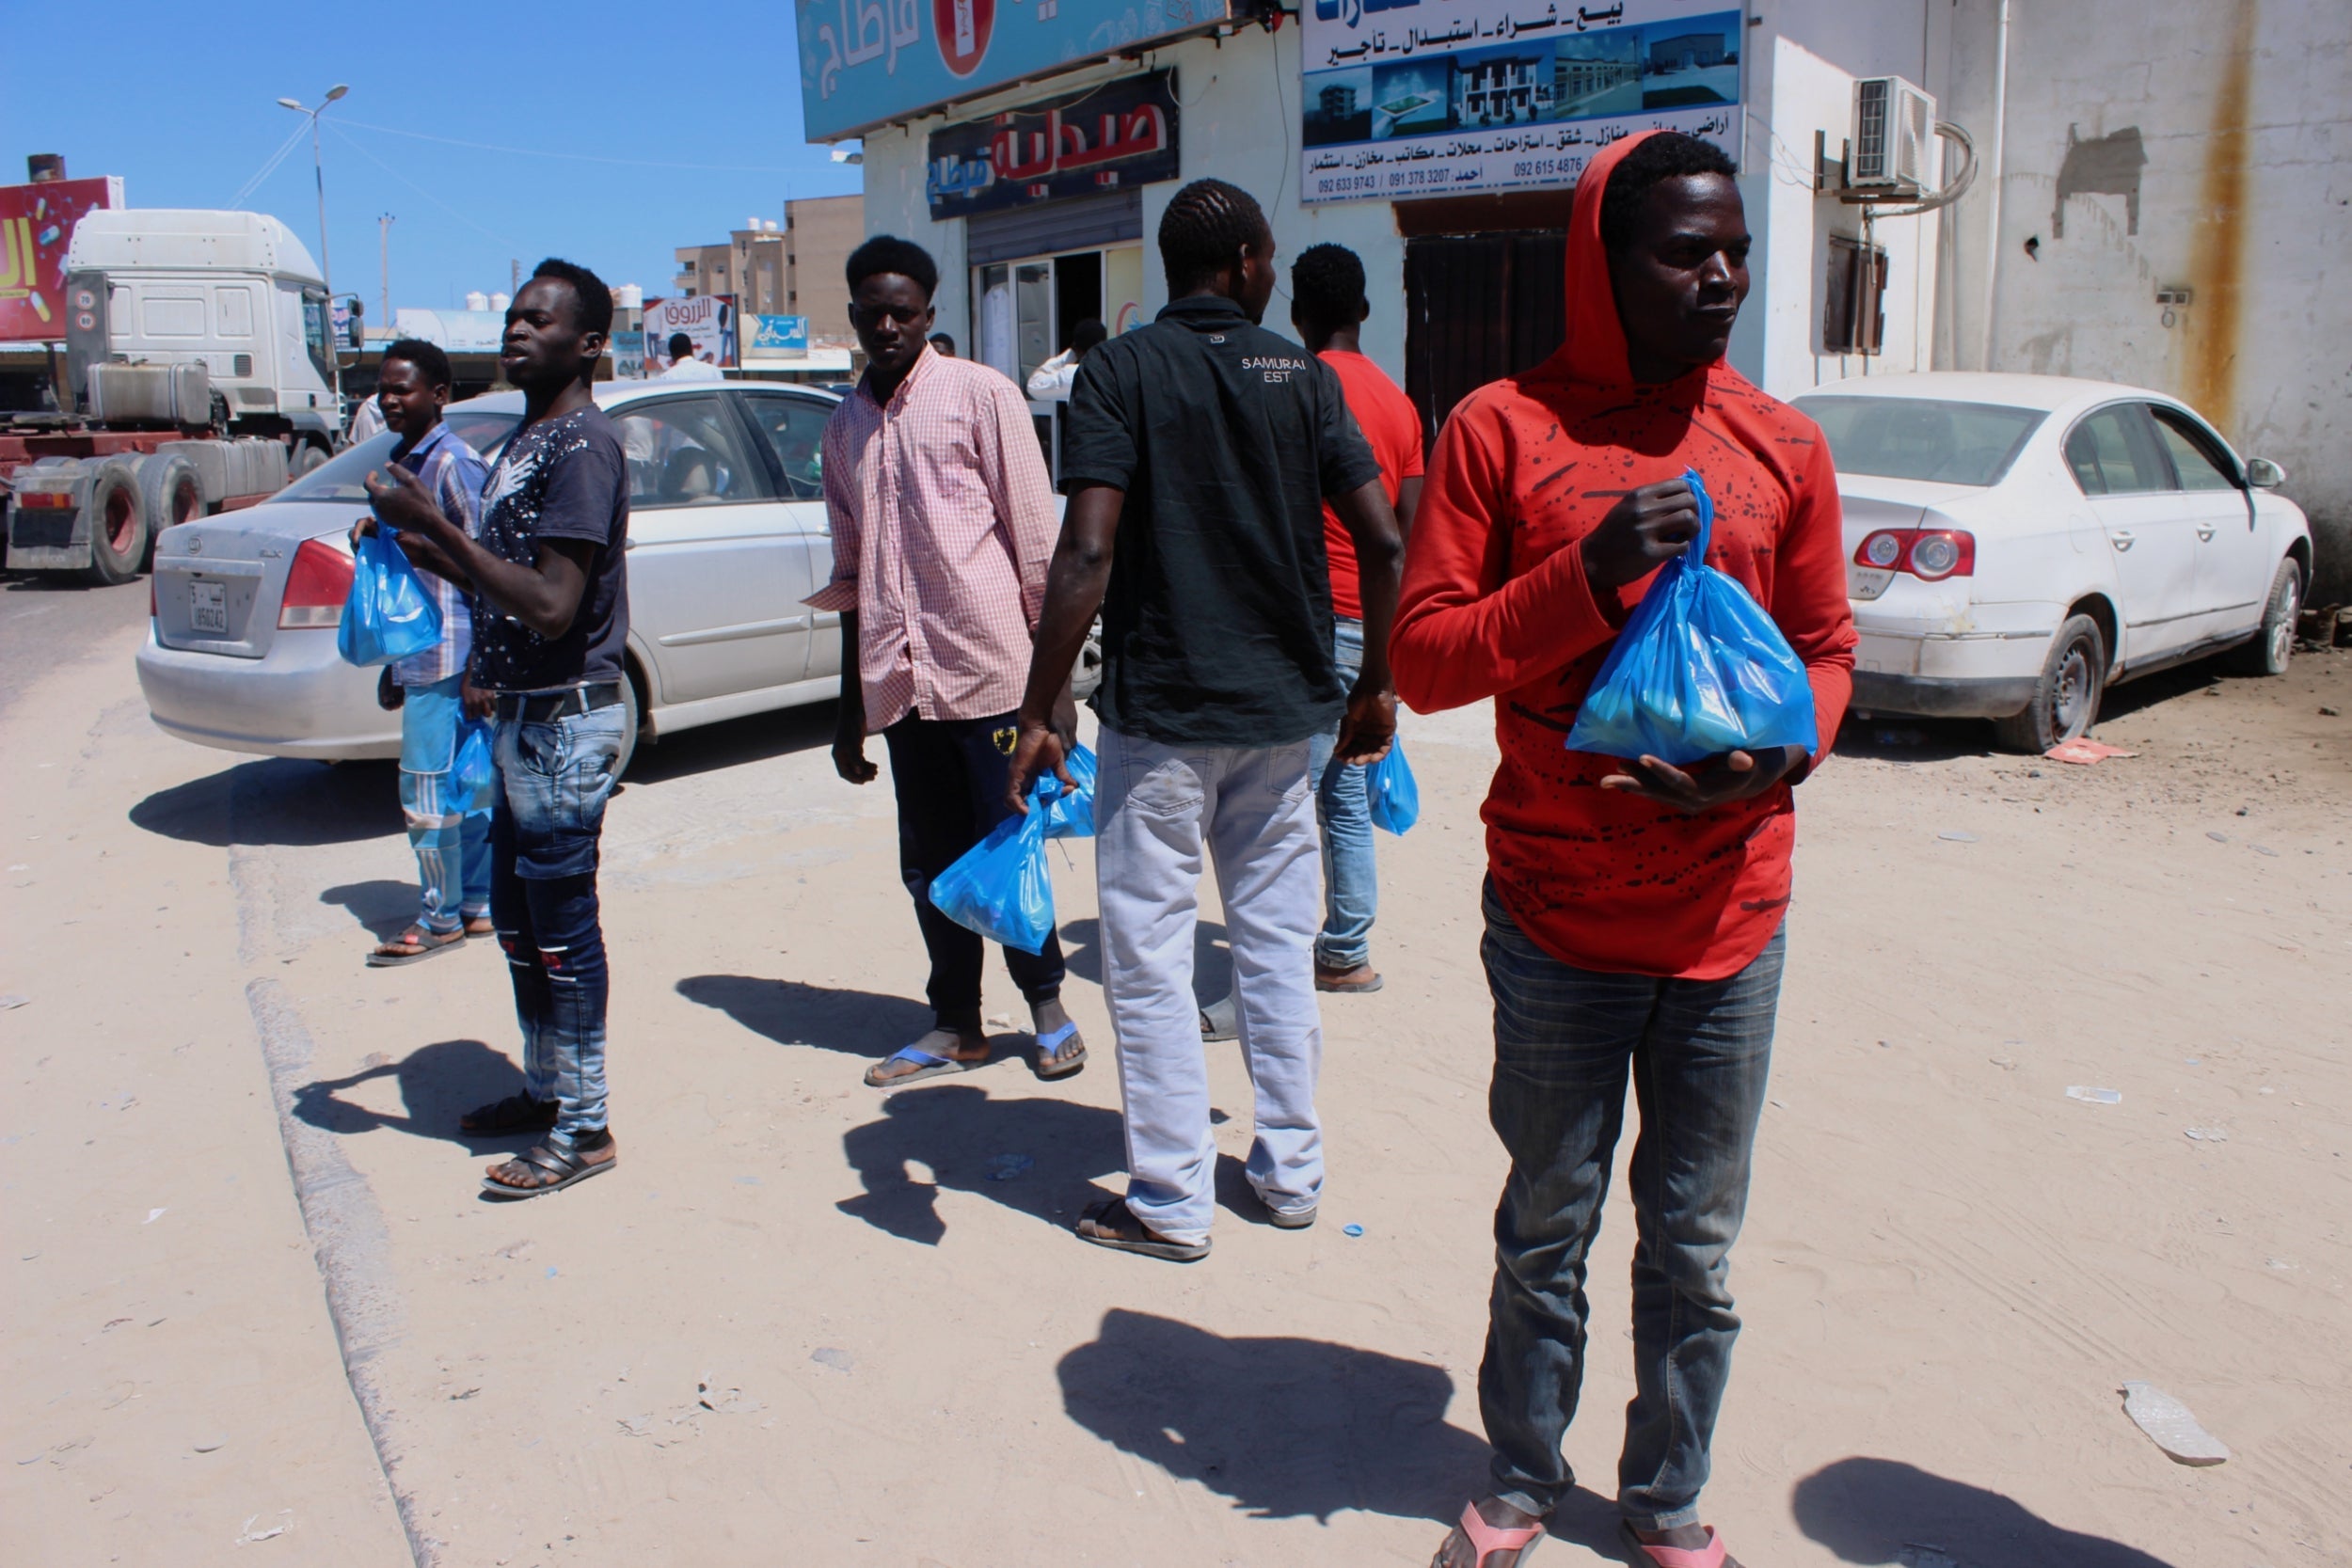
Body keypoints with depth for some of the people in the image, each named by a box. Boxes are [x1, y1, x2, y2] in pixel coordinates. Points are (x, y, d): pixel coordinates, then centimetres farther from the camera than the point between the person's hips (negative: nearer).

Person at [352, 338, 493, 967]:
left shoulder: (453, 462, -13)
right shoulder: (401, 460, 15)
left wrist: (479, 665, -20)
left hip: (447, 655, -9)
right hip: (419, 655, 9)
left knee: (427, 788, -4)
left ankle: (442, 919, 6)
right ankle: (478, 904, 22)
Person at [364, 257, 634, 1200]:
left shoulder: (581, 444, -16)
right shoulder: (528, 439, 15)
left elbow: (553, 606, -24)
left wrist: (434, 529, -22)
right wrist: (429, 550, 9)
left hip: (564, 720, -10)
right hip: (524, 715, 10)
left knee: (562, 925, -2)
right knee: (518, 917, 18)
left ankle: (583, 1129, 10)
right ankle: (545, 1090, 33)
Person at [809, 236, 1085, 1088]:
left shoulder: (981, 394, -1)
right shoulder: (845, 426, 15)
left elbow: (1037, 544, -3)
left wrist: (1055, 680, -7)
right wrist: (851, 710, 18)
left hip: (989, 668, -5)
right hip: (900, 681, 5)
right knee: (930, 864, 10)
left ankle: (1047, 1002, 23)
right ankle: (956, 1025, 25)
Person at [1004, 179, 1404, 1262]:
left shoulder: (1120, 371, -6)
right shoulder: (1302, 374, 4)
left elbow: (1088, 554, -17)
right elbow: (1383, 540, -1)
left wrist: (1038, 713, -13)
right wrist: (1374, 686, 10)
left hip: (1159, 714, -4)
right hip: (1284, 708, 4)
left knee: (1151, 960, 5)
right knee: (1279, 944, 15)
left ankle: (1172, 1203, 13)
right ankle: (1290, 1173, 26)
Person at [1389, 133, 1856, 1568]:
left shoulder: (1782, 446, 4)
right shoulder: (1501, 428, -4)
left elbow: (1829, 648, 11)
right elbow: (1423, 656, -7)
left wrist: (1778, 753, -10)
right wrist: (1586, 575, -21)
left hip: (1731, 918, 2)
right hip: (1558, 916, -2)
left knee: (1696, 1250, 15)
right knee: (1546, 1233, 14)